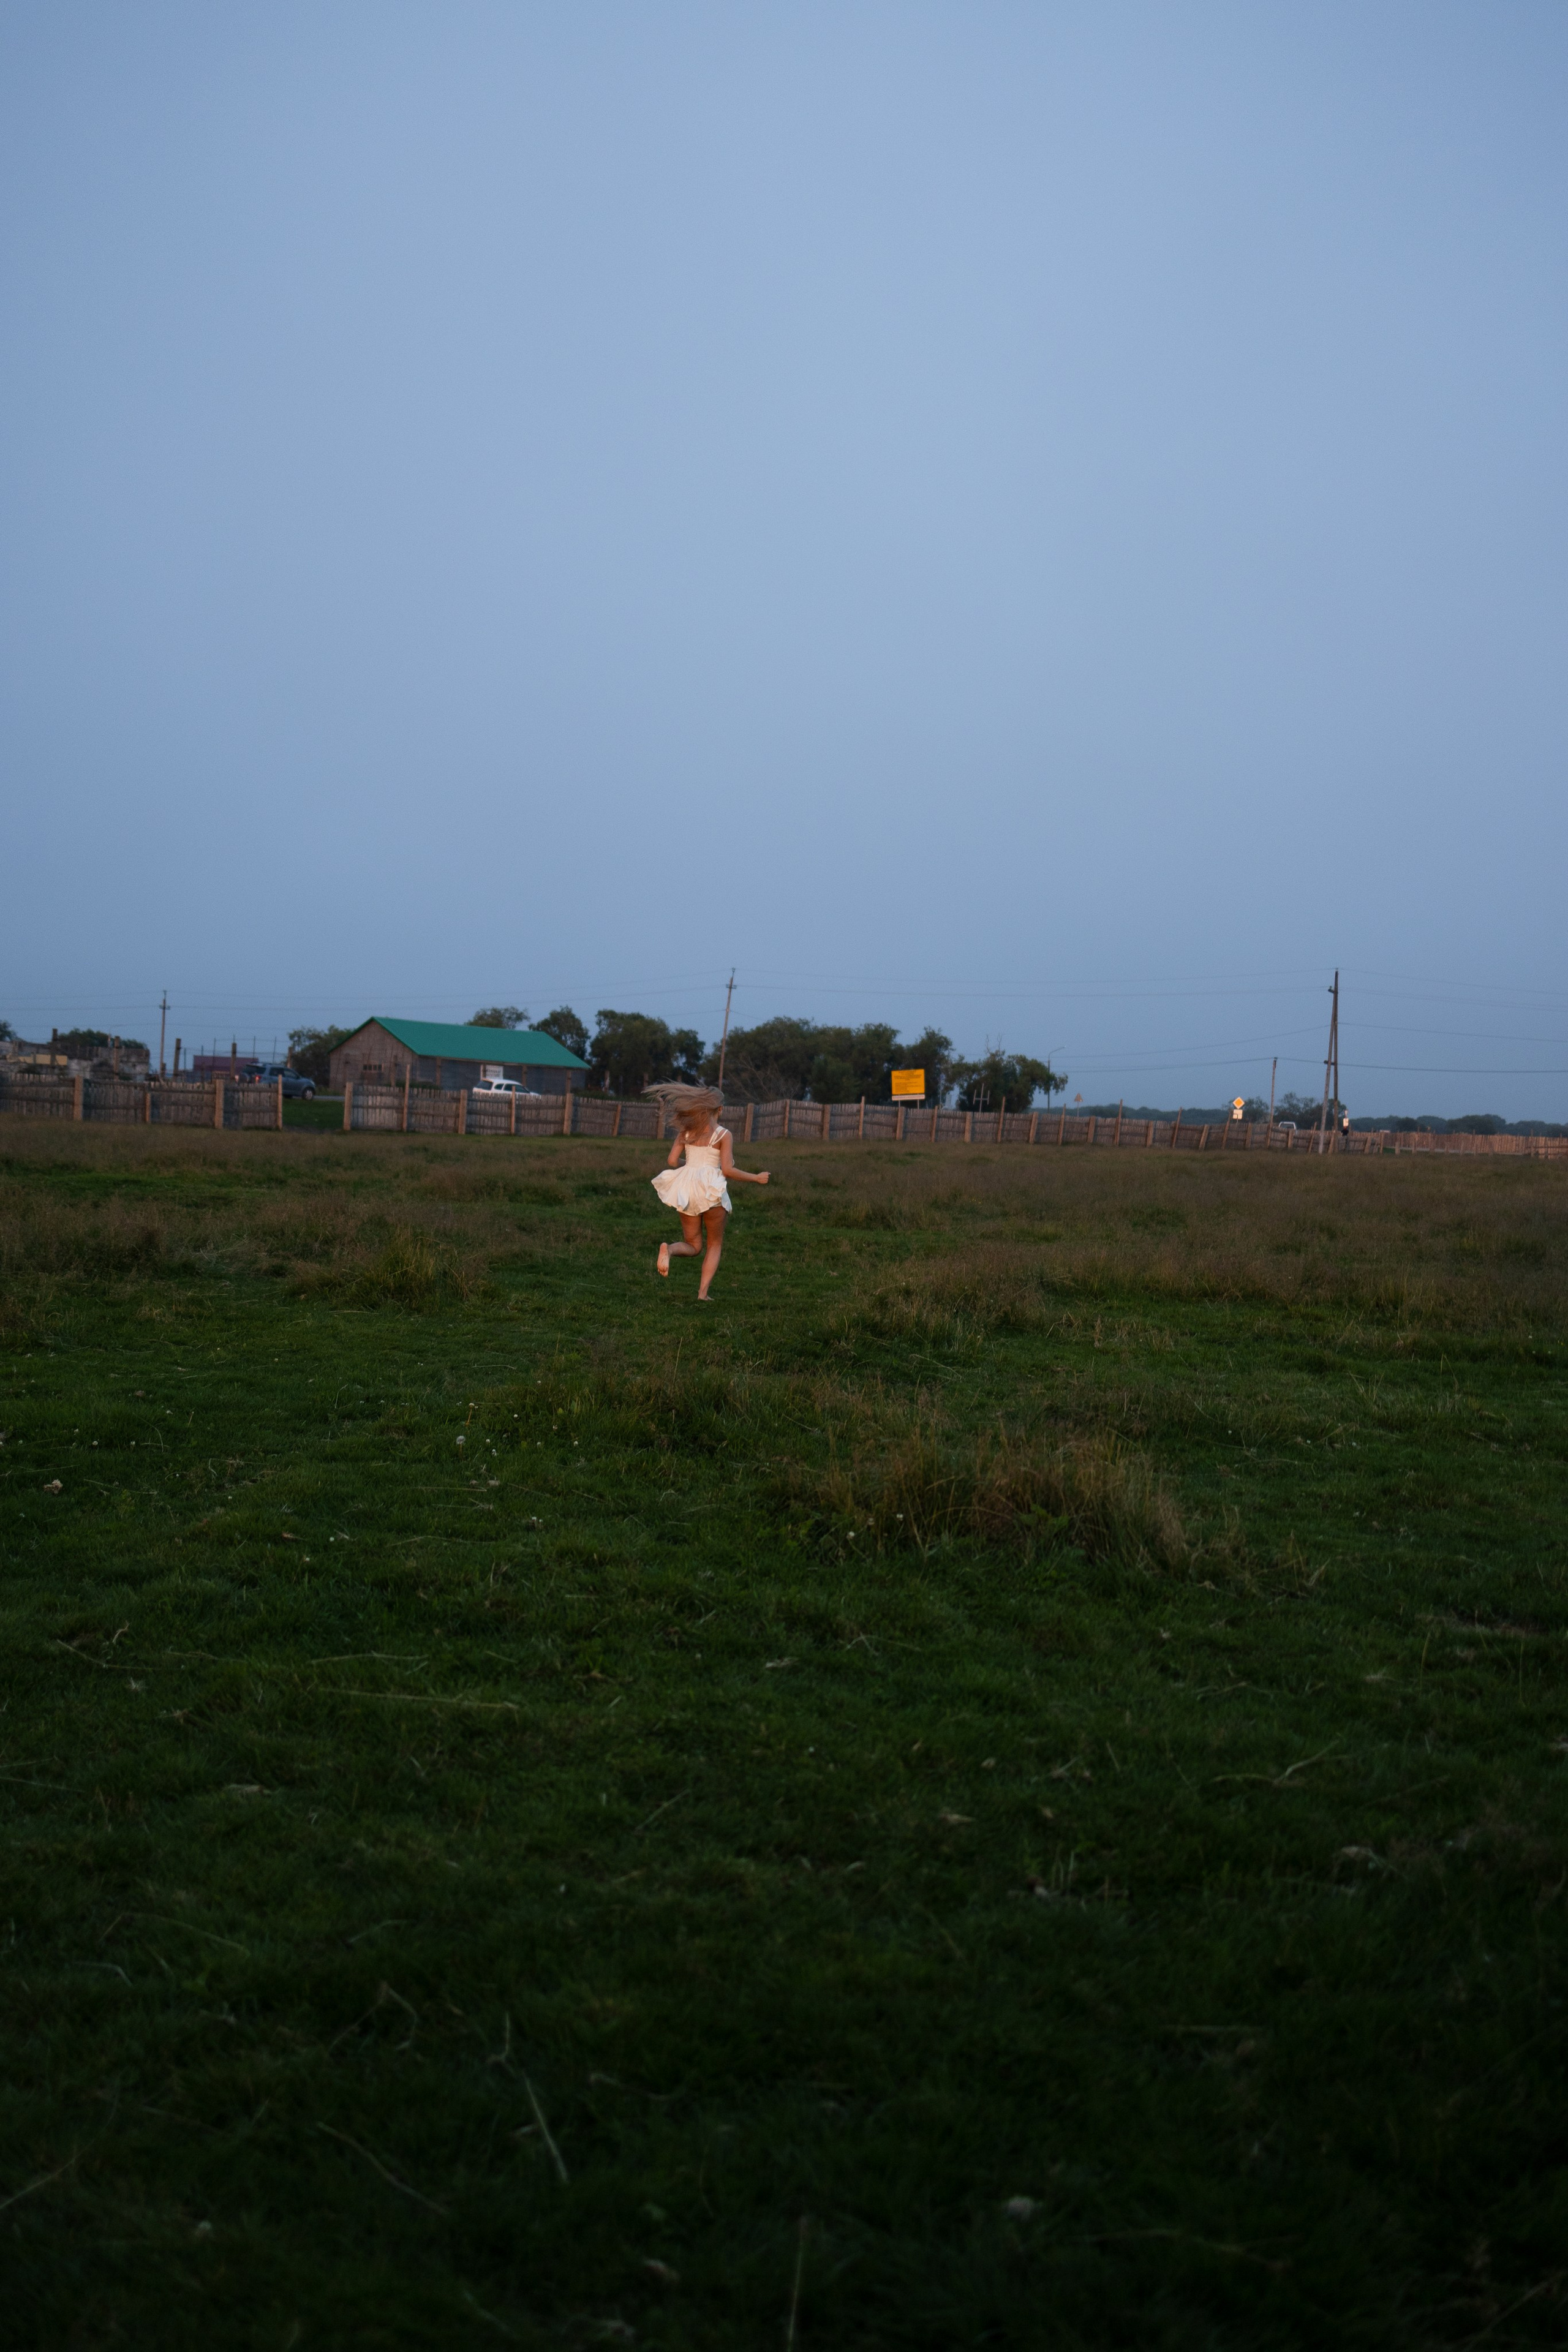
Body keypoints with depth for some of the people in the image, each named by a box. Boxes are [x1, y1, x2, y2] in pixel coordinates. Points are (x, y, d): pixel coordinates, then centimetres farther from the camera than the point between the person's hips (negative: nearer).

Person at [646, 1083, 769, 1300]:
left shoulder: (686, 1130, 7)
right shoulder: (723, 1134, -6)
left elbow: (672, 1161, 4)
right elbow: (727, 1169, -13)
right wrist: (756, 1178, -2)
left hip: (686, 1189, 4)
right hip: (711, 1190, -4)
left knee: (693, 1246, 15)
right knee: (715, 1244, 16)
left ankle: (668, 1249, -19)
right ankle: (703, 1292, 2)